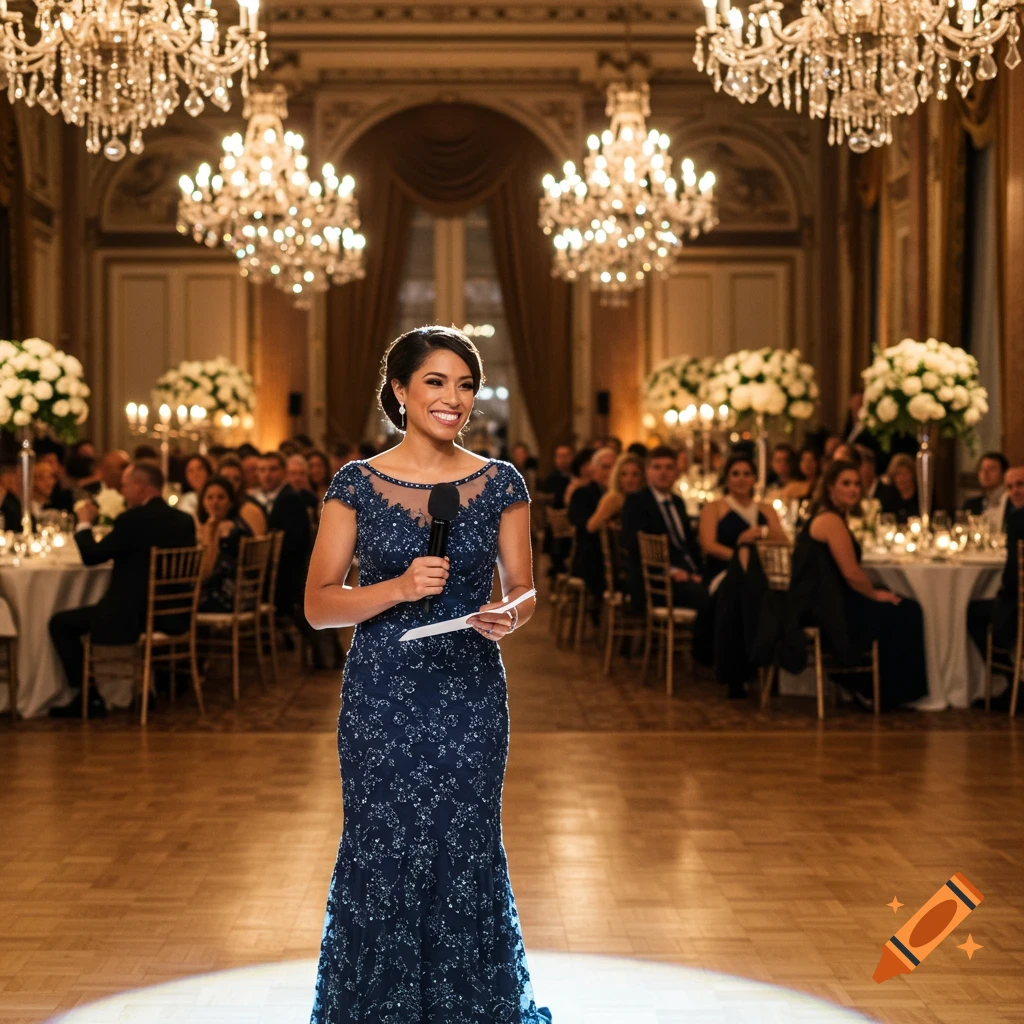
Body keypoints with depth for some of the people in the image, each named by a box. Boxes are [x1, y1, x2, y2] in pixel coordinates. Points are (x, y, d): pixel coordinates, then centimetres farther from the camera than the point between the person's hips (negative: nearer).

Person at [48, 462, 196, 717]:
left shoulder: (132, 520, -17)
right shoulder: (185, 520, 3)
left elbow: (91, 556, -11)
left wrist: (85, 523, 6)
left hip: (132, 617, -8)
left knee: (60, 624, 6)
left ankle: (89, 698, 5)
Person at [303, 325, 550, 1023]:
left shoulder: (501, 484, 4)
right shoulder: (357, 484, 0)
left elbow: (523, 587, 8)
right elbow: (318, 604, -2)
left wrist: (509, 616, -15)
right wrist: (400, 587, -18)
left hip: (471, 694, 1)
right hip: (381, 696, -1)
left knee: (465, 856, 4)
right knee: (383, 857, 2)